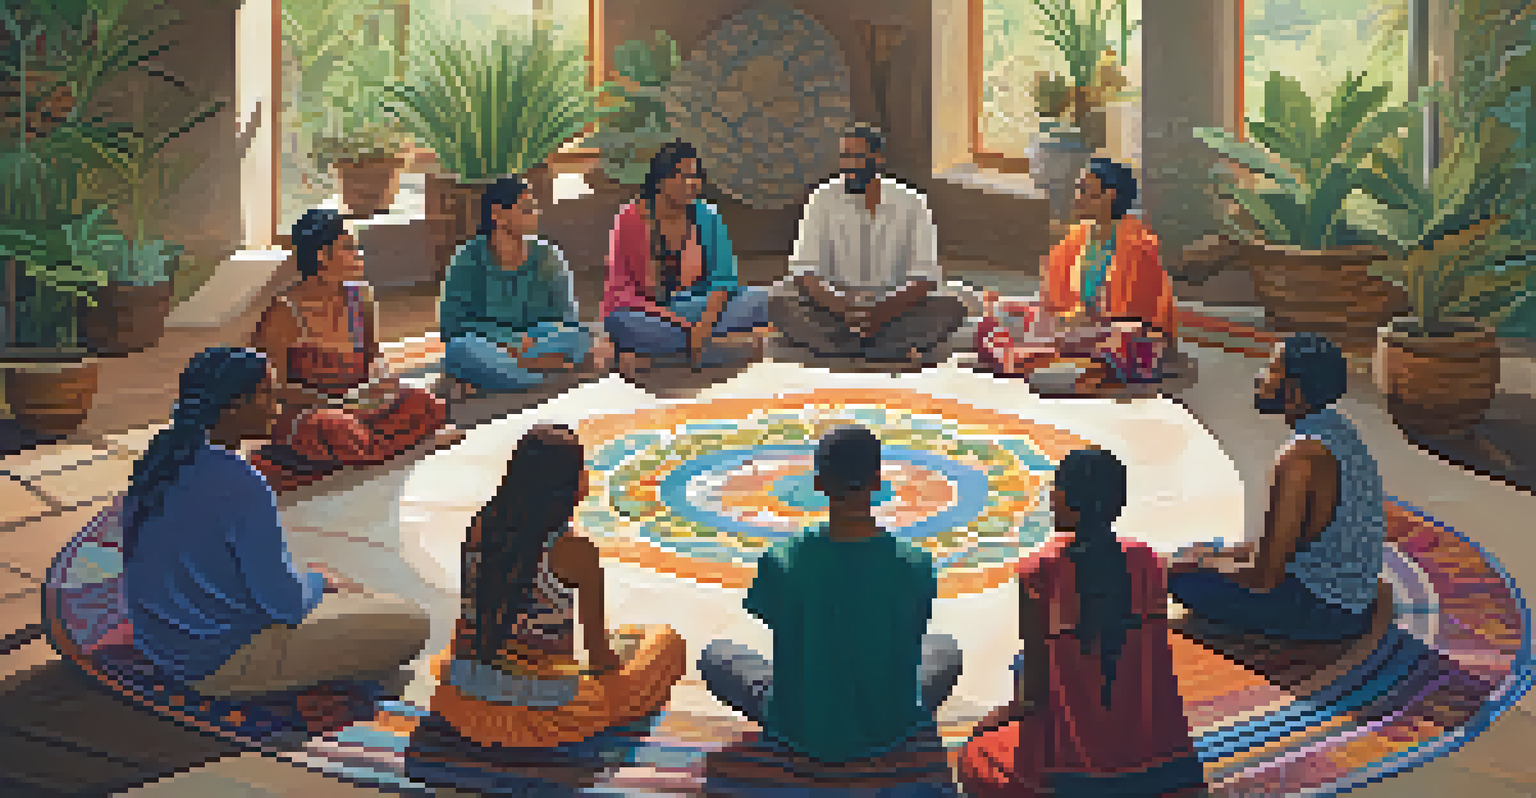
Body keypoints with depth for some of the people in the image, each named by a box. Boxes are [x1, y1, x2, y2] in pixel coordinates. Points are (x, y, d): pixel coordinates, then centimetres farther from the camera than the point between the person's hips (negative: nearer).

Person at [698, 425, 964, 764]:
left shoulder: (779, 564, -23)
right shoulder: (916, 567, -19)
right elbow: (912, 642, -2)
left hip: (801, 733, -1)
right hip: (891, 731, 2)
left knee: (717, 655, 24)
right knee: (945, 649, 31)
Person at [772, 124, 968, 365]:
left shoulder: (910, 203, -6)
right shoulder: (825, 200, -4)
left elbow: (926, 279, -10)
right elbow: (804, 273, -9)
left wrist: (882, 313, -28)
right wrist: (842, 309, -28)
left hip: (894, 311, -1)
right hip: (837, 312, 1)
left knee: (951, 308, -25)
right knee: (783, 302, -25)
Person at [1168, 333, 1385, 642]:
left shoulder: (1301, 459, -28)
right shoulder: (1337, 429, 3)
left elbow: (1264, 577, -24)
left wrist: (1209, 563, -6)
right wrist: (1225, 554, 11)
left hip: (1324, 614, -10)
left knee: (1184, 582, -7)